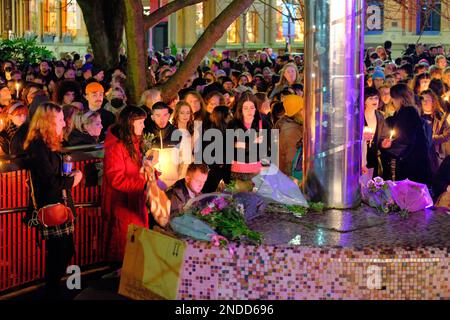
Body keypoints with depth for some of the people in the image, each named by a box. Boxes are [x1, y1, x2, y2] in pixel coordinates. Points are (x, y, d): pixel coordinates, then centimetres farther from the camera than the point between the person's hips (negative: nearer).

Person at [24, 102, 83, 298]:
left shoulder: (49, 145, 14)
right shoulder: (38, 146, -17)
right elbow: (51, 182, -20)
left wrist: (70, 177, -4)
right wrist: (73, 179, -6)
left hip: (59, 206, 9)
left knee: (65, 252, 13)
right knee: (59, 255, -1)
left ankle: (53, 291, 25)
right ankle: (52, 293, 12)